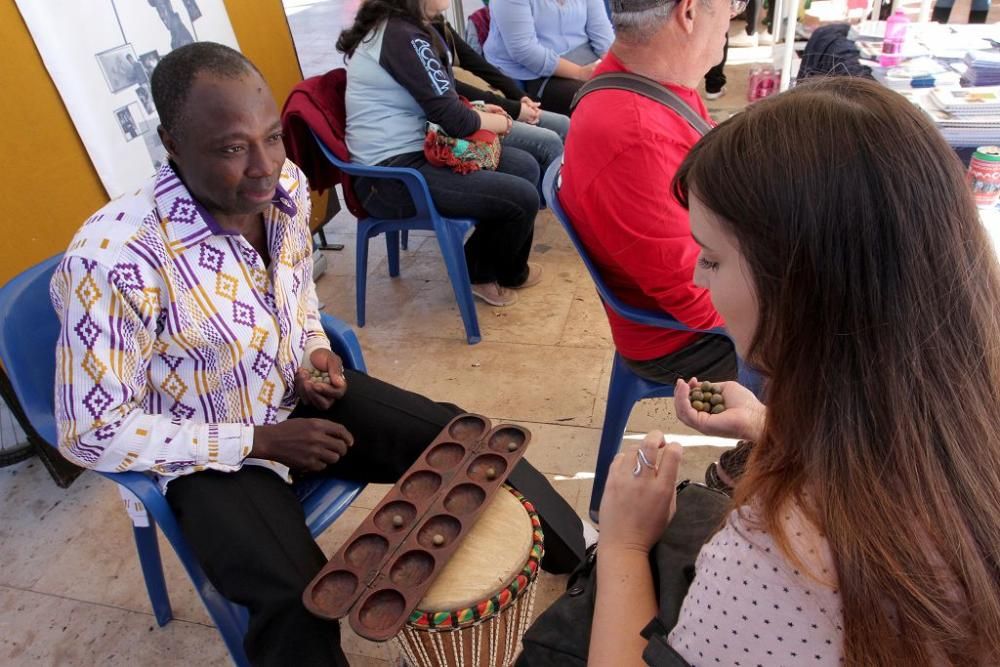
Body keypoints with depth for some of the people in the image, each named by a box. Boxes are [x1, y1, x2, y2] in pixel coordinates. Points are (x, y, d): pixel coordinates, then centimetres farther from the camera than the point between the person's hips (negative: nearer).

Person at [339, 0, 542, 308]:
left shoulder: (396, 26, 11)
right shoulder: (402, 36, -19)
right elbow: (453, 120, -20)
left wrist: (477, 112, 6)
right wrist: (497, 121, 0)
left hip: (413, 152, 11)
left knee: (526, 167, 7)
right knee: (523, 197, -14)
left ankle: (479, 268, 16)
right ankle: (508, 273, 17)